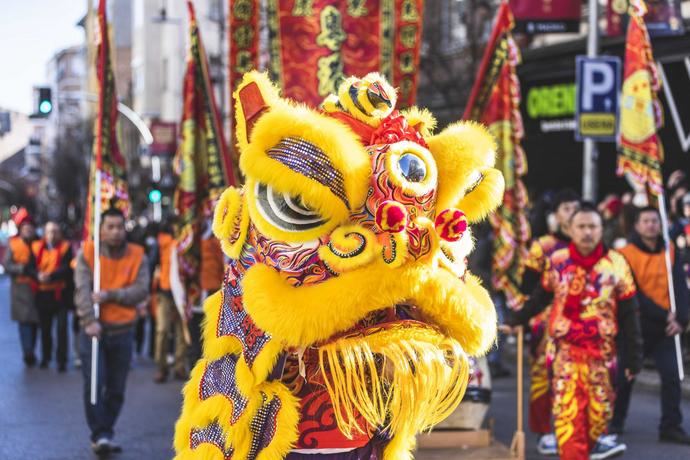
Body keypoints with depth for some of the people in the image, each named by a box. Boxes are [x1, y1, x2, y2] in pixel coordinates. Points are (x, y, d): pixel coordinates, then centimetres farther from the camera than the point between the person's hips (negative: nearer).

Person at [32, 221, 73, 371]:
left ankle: (62, 360, 1)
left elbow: (67, 269, -13)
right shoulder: (36, 247, 4)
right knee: (45, 328, 13)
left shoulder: (66, 247, -3)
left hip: (60, 293, -3)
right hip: (43, 294, 3)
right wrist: (38, 275, -22)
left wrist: (50, 276, -25)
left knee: (62, 328, -4)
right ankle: (46, 357, 28)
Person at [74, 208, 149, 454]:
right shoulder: (87, 253, -3)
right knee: (94, 384, -11)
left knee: (116, 389, 6)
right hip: (93, 329, -2)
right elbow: (82, 290, -13)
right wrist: (90, 320, -25)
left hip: (122, 331, 2)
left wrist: (110, 295, -21)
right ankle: (100, 435, -6)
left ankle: (105, 435, 18)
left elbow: (141, 290, -9)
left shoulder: (137, 255, 2)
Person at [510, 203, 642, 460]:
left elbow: (628, 315, 3)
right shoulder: (557, 262, 0)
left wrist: (633, 356, 2)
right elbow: (540, 298, 17)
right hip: (565, 351, 0)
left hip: (601, 352, 0)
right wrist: (517, 320, 25)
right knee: (567, 412, -8)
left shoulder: (616, 264, -1)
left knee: (600, 410, 7)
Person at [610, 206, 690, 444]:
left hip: (665, 328, 2)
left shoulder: (670, 253, 4)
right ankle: (614, 422, 23)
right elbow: (634, 294, -12)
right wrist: (663, 315, -18)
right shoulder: (626, 254, -7)